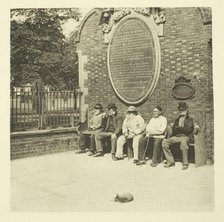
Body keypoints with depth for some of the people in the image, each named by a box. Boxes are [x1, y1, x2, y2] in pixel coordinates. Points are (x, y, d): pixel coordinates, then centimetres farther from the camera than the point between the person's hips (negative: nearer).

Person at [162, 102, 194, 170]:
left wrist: (178, 128, -2)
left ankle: (185, 163, -26)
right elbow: (173, 130, 13)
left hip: (185, 137, -5)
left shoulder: (189, 120, 7)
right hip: (176, 136, 6)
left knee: (183, 143, -40)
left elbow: (188, 130, -9)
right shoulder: (177, 120, 23)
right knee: (164, 142, -17)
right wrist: (182, 129, -5)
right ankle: (170, 161, -9)